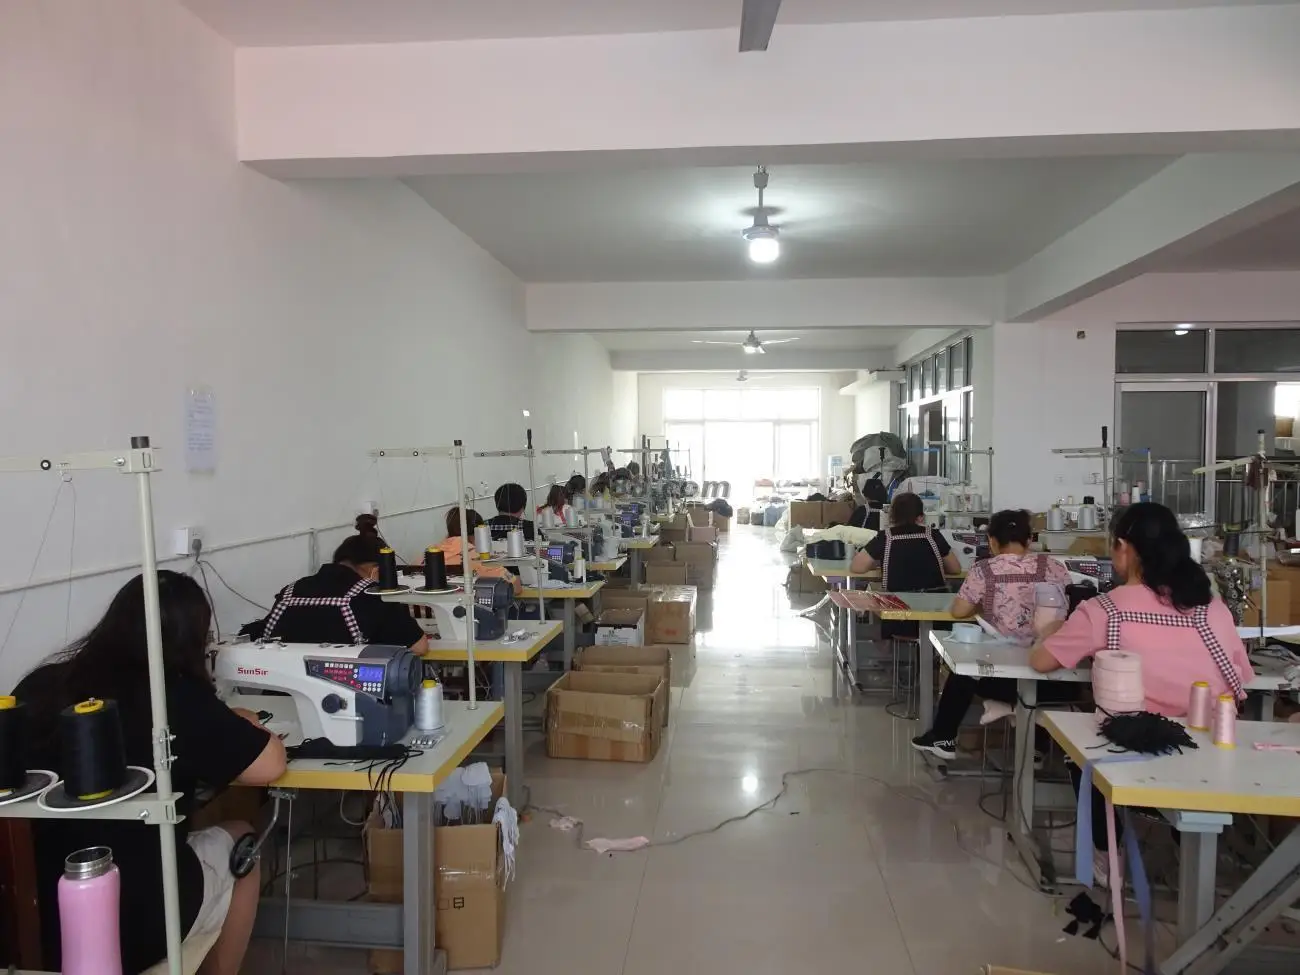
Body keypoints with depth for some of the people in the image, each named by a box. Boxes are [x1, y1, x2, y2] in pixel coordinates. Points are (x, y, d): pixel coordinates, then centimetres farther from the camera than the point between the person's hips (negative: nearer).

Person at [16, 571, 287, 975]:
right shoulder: (176, 698, -16)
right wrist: (244, 729, 11)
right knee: (239, 841, 23)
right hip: (140, 924, -5)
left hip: (33, 918, 5)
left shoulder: (40, 686, -3)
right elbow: (270, 765, -11)